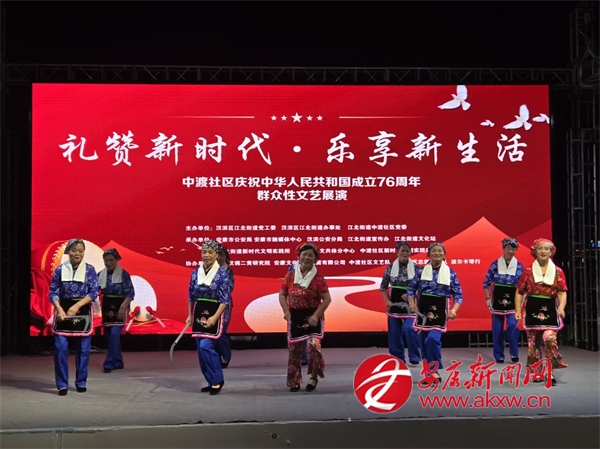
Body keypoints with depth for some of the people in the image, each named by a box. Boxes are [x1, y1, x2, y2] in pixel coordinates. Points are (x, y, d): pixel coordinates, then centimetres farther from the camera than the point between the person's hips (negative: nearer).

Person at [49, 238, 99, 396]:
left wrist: (76, 306, -17)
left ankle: (81, 383, 19)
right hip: (63, 311, 0)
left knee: (83, 349, 4)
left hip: (83, 312, 0)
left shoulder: (90, 270, -2)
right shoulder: (60, 269, 0)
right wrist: (59, 310, -17)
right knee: (60, 348, -8)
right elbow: (53, 292, -1)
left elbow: (94, 293, -6)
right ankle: (62, 384, 1)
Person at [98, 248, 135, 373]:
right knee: (108, 335, 10)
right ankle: (118, 362, 22)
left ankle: (109, 363, -9)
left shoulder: (123, 274, -11)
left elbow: (130, 293, -14)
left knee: (114, 334, -15)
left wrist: (122, 308, -23)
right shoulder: (101, 274, 4)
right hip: (106, 307, 6)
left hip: (119, 308, -6)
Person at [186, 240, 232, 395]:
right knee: (201, 349, 7)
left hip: (216, 316, -6)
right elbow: (191, 296, 14)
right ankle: (213, 382, 20)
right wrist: (190, 315, 9)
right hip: (199, 316, 6)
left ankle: (217, 380, -4)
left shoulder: (223, 273, -8)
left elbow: (225, 299, -13)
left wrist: (215, 317, -21)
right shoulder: (195, 273, 7)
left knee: (206, 346, -17)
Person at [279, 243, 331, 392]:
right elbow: (282, 294, 8)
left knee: (313, 346, -19)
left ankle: (314, 377, 4)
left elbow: (327, 299, -8)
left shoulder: (318, 278, -8)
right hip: (295, 317, 3)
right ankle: (294, 381, 22)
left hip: (312, 317, -3)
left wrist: (316, 315, -17)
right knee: (294, 349, 7)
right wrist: (286, 311, -5)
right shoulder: (290, 276, 1)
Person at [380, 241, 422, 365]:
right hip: (394, 304, 2)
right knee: (394, 333, 6)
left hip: (410, 305, -2)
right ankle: (398, 359, 20)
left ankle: (414, 357, -4)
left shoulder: (416, 268, -4)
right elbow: (383, 287, 7)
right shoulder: (390, 267, 0)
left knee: (408, 329, -20)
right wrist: (387, 301, -5)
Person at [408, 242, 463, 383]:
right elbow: (411, 288, 9)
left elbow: (458, 294, 1)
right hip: (423, 310, 3)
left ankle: (435, 370, -7)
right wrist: (412, 303, -7)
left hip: (440, 311, -3)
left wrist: (454, 310, -14)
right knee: (424, 341, 6)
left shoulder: (450, 273, 1)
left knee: (433, 338, -22)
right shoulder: (422, 271, 5)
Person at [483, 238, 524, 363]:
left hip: (513, 301, 0)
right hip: (497, 300, 0)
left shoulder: (519, 266, 1)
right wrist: (488, 298, -4)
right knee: (497, 328, 3)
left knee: (512, 325, -15)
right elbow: (486, 283, 2)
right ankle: (499, 356, 15)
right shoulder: (495, 264, -2)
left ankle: (514, 354, 1)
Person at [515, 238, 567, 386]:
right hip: (532, 309, 1)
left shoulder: (558, 271, 4)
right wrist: (518, 311, -1)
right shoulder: (528, 271, 4)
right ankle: (536, 372, 20)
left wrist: (561, 307, -19)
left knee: (549, 338, -18)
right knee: (533, 341, 6)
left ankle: (550, 372, -6)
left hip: (550, 310, -1)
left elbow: (562, 292, 0)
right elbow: (519, 292, 7)